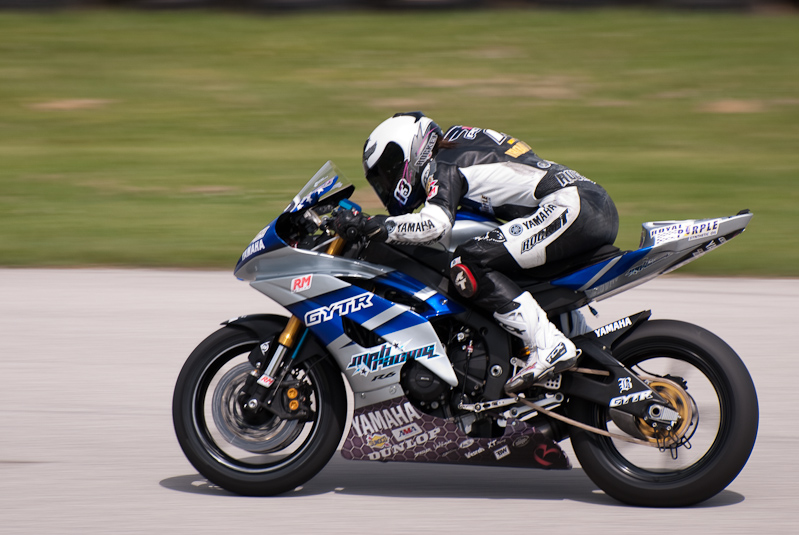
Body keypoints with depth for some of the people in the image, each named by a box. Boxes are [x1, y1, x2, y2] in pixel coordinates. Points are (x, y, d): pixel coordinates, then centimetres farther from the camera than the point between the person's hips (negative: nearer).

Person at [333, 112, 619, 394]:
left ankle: (549, 346, -23)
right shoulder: (459, 138, 23)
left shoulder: (441, 166, -3)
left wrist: (369, 224, -16)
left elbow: (435, 225, -21)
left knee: (469, 262, -16)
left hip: (571, 207, -10)